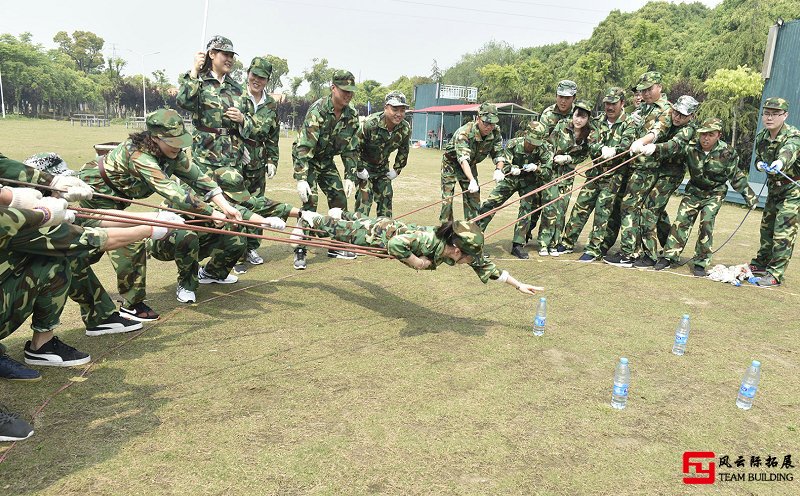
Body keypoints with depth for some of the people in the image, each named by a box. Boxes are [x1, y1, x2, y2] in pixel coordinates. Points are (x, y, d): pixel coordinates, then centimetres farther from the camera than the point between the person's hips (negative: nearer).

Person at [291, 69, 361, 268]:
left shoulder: (352, 115, -8)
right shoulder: (318, 110, -26)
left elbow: (351, 149, 0)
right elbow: (303, 146, -31)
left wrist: (350, 177, -6)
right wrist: (301, 179, -37)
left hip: (327, 161, 6)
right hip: (306, 160, -6)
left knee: (339, 199, 3)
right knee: (310, 201, -18)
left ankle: (337, 246, 17)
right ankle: (300, 251, -11)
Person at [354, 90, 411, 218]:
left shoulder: (406, 128, -14)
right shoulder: (370, 124, -30)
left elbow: (403, 151, 5)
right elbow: (355, 147, -20)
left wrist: (397, 170, 5)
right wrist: (359, 169, -16)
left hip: (382, 167, 5)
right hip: (364, 165, -5)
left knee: (386, 196, 6)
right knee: (365, 196, -14)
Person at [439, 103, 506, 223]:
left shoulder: (496, 132, -18)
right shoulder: (464, 133, -37)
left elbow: (499, 154, -13)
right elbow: (463, 159, -47)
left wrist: (498, 169, -36)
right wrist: (472, 181, -61)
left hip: (471, 165, 5)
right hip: (451, 162, -5)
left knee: (474, 197, 2)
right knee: (447, 197, -9)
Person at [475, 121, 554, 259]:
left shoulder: (545, 148, -20)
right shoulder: (513, 144, -19)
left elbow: (548, 173, -18)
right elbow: (504, 165, -12)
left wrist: (537, 168, -39)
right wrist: (512, 169, -36)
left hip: (529, 181, 0)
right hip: (510, 178, 1)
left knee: (527, 208, -17)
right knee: (490, 203, -8)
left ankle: (518, 244, -6)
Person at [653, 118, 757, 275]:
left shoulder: (727, 153, -16)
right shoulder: (691, 147, -15)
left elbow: (736, 176, -6)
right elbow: (672, 147, -29)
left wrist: (749, 195, 0)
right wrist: (654, 147, -49)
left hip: (715, 193, -2)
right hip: (694, 190, 2)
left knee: (706, 223, -12)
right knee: (681, 220, -3)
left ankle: (701, 262, -1)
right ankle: (669, 256, 6)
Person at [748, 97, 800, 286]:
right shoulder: (761, 137, -3)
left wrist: (779, 162, -70)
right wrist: (761, 164, -14)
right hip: (774, 187, 7)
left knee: (784, 232, -11)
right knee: (766, 226, 16)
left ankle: (775, 274, -6)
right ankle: (761, 263, 32)